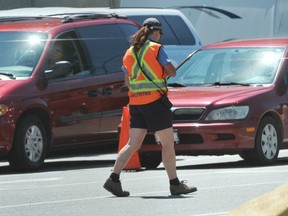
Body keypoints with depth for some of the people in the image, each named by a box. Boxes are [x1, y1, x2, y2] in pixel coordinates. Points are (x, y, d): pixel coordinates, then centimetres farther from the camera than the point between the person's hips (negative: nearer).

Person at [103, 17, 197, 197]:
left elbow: (127, 81, 15)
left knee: (133, 144, 7)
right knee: (168, 143, 2)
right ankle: (175, 184, 5)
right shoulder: (156, 49, -7)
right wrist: (165, 69, 13)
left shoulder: (130, 52, 11)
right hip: (154, 101, -6)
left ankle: (114, 179, -3)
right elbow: (172, 72, -8)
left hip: (135, 101, 6)